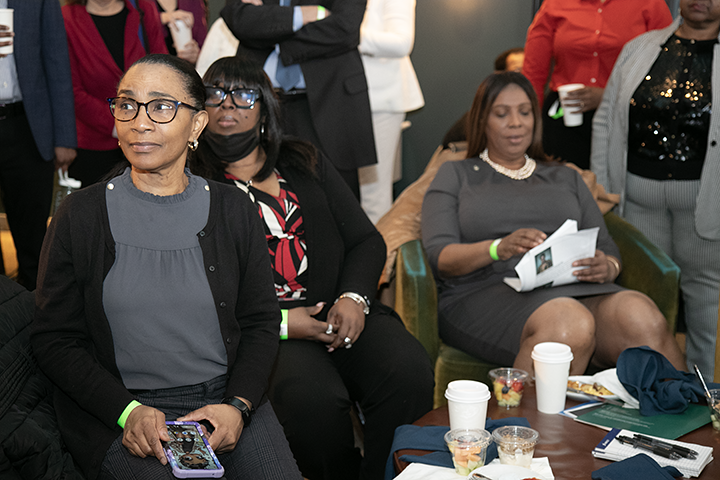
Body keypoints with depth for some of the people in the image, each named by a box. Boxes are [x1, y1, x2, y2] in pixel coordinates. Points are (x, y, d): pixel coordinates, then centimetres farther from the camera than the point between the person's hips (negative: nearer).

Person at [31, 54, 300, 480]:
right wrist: (128, 411, -13)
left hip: (225, 397, 2)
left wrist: (238, 405, -9)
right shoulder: (82, 216, -1)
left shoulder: (234, 210, 4)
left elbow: (262, 322, 8)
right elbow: (54, 339, 1)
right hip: (117, 415, -2)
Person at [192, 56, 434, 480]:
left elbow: (366, 239, 16)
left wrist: (354, 297, -4)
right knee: (314, 397, -34)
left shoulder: (306, 165, 22)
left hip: (339, 313, 4)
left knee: (410, 371, -25)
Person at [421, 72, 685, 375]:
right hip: (485, 292, -3)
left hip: (574, 290, 4)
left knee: (642, 318, -30)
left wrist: (607, 267, -7)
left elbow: (608, 251, 19)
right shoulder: (455, 175, 17)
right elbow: (439, 256, 1)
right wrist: (498, 248, -19)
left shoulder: (566, 179, 28)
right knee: (569, 325, -37)